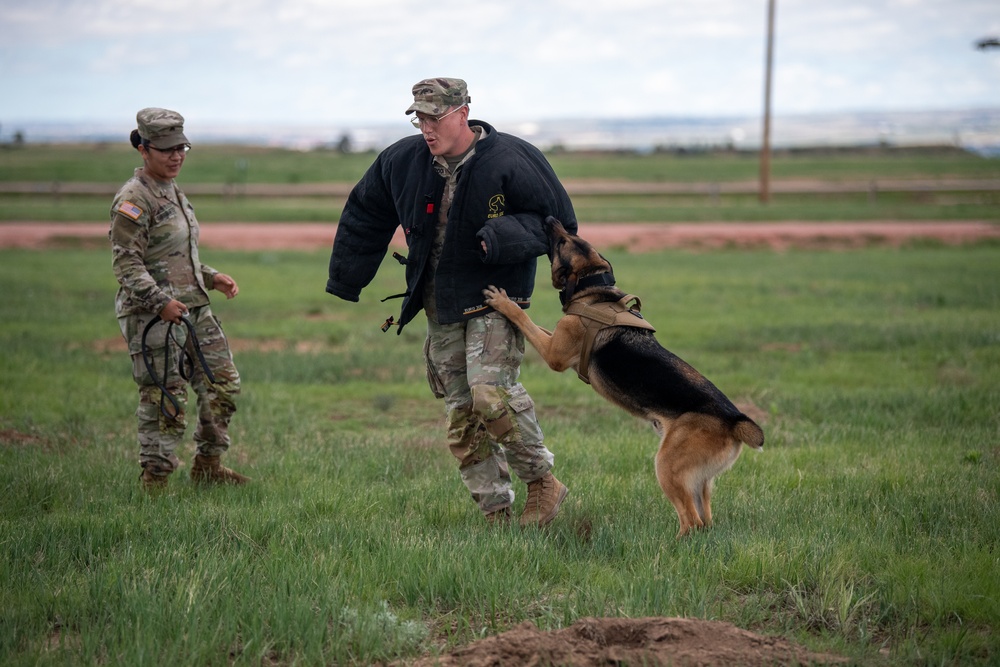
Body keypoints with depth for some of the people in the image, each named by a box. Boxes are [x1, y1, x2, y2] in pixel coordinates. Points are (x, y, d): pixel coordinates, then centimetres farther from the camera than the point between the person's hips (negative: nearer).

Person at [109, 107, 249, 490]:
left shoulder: (174, 193, 16)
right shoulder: (133, 200, -12)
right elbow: (126, 264, -18)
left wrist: (213, 278, 12)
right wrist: (161, 302, -27)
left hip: (193, 308, 9)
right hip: (152, 315, -9)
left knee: (223, 383, 11)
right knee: (165, 402, -6)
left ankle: (207, 465, 24)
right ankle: (154, 481, 5)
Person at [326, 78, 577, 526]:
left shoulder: (510, 161, -14)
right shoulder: (402, 161, 1)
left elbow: (559, 220, -10)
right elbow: (365, 217, 17)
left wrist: (507, 236, -27)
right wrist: (344, 283, 20)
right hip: (440, 307, 6)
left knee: (491, 393, -24)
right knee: (461, 419, 3)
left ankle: (543, 482, -5)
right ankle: (497, 515, 9)